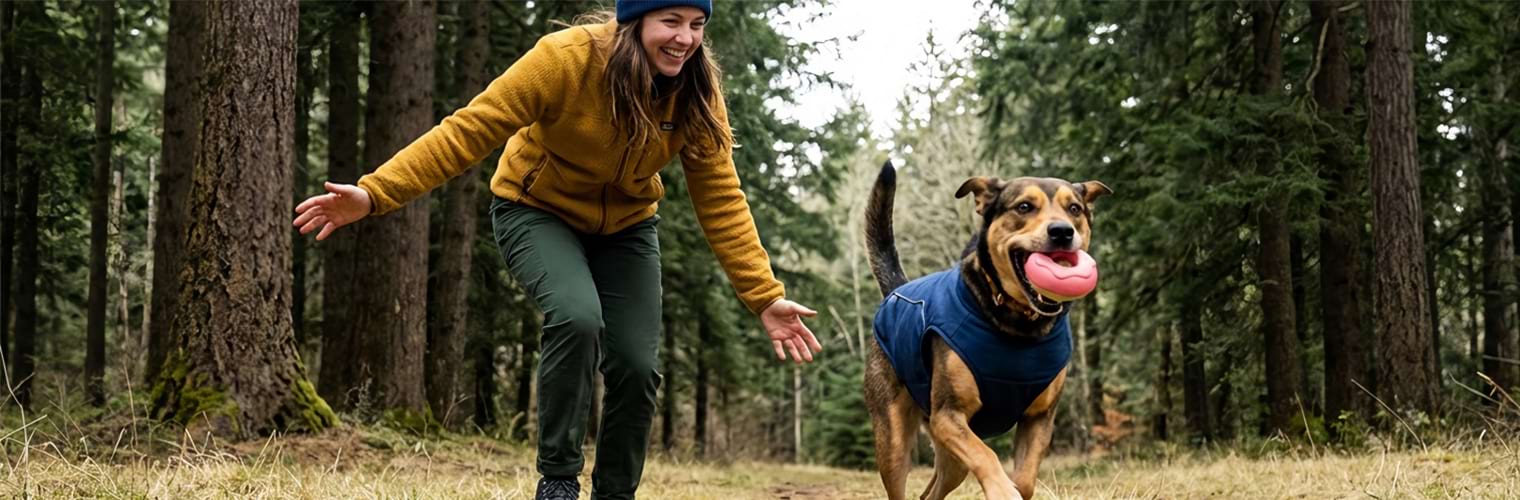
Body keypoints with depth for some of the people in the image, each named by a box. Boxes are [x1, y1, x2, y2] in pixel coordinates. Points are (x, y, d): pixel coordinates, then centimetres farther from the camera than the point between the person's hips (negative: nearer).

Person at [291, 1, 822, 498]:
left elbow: (721, 200, -14)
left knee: (636, 366, -6)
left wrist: (764, 296, -20)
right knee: (578, 317, -30)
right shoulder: (566, 58, -30)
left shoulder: (698, 97, -19)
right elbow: (467, 131, -30)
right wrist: (374, 194, -37)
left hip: (624, 227, 4)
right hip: (538, 212, -4)